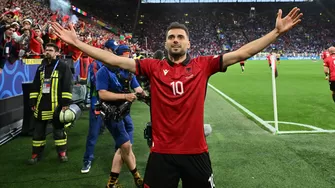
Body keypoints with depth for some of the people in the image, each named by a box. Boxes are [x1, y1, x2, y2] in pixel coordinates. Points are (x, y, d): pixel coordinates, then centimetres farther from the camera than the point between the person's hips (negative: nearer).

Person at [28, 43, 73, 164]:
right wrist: (33, 102, 10)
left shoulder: (63, 67, -3)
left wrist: (66, 102, -16)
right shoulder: (41, 67, 14)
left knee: (59, 129, 5)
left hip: (56, 104, -5)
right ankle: (36, 154, 19)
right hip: (41, 104, 5)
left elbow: (67, 86, -10)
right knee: (38, 130, 9)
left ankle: (62, 152, 16)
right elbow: (35, 86, 16)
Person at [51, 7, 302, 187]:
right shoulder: (153, 67, 1)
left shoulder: (203, 65, 0)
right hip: (162, 152, 0)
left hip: (195, 151, 0)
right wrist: (76, 42, -3)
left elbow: (243, 53, -3)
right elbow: (114, 60, -1)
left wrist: (277, 32, -8)